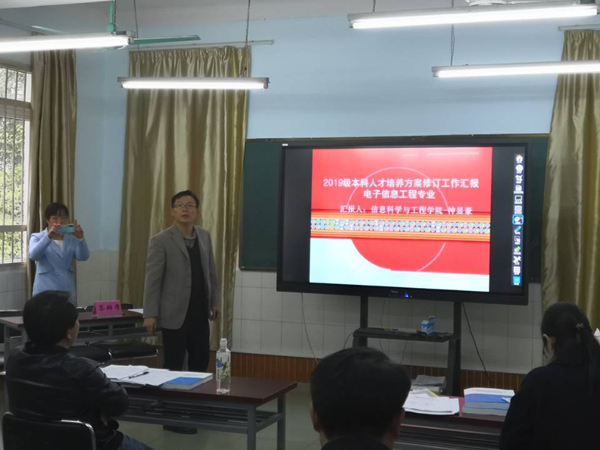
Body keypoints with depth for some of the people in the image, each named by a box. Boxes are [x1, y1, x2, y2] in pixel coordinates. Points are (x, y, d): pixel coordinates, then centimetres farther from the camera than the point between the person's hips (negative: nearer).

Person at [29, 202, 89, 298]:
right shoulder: (37, 238, 5)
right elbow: (33, 255, -16)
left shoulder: (71, 239, 12)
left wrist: (80, 238, -23)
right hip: (45, 291, -3)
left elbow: (83, 257, -5)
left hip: (67, 291, 3)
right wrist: (48, 237, -31)